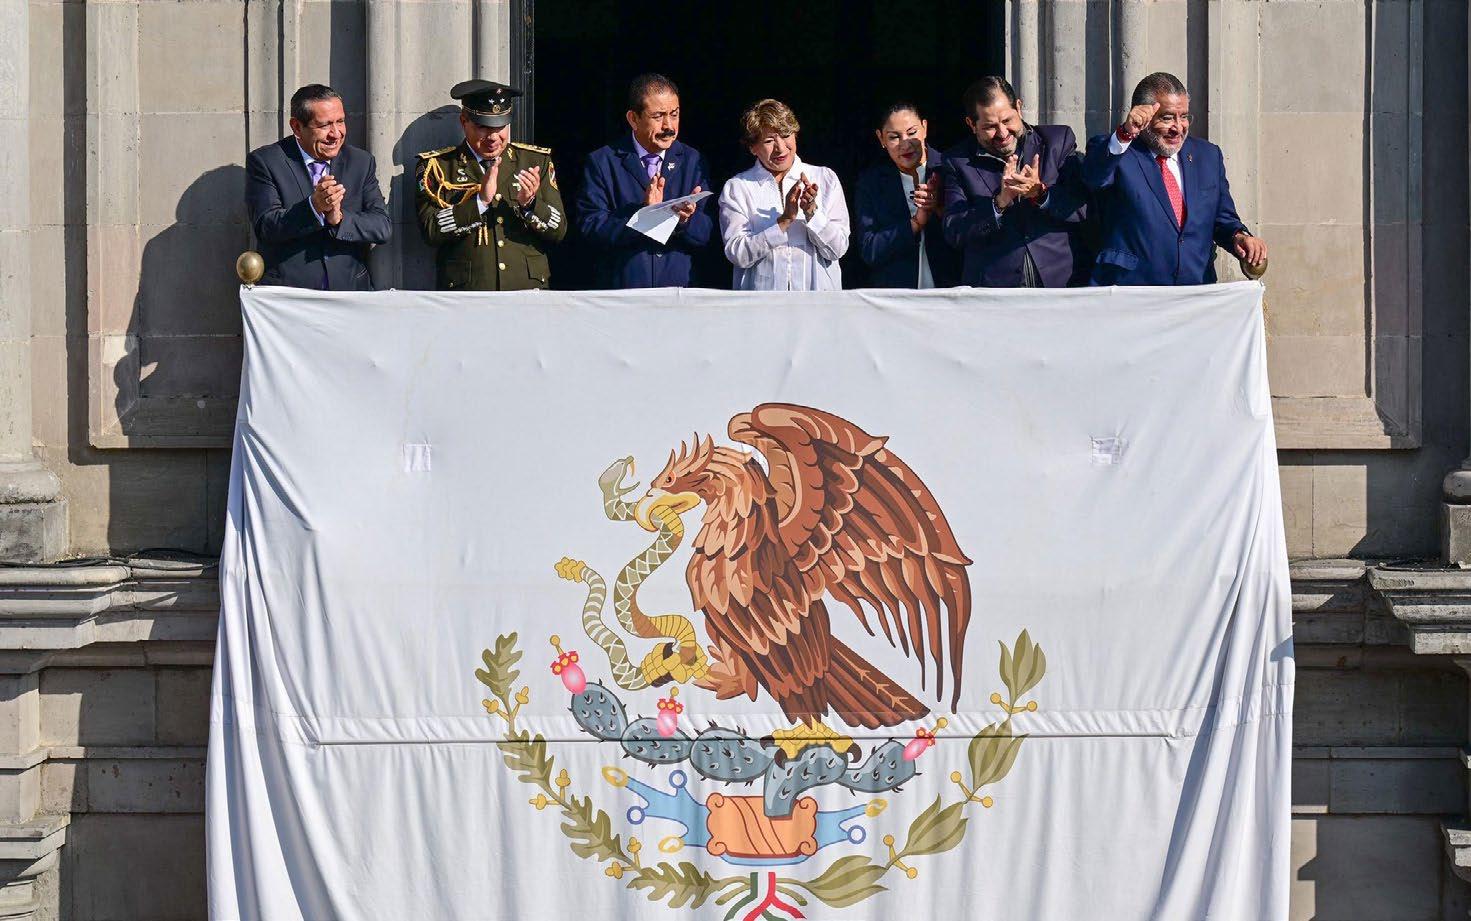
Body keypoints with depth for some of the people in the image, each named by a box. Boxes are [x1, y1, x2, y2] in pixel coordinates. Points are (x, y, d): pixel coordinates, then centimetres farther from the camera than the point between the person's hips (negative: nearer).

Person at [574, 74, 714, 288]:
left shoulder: (693, 162, 13)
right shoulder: (602, 162, 6)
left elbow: (706, 236, 9)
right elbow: (591, 227, -4)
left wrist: (685, 220, -12)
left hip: (679, 286, 2)